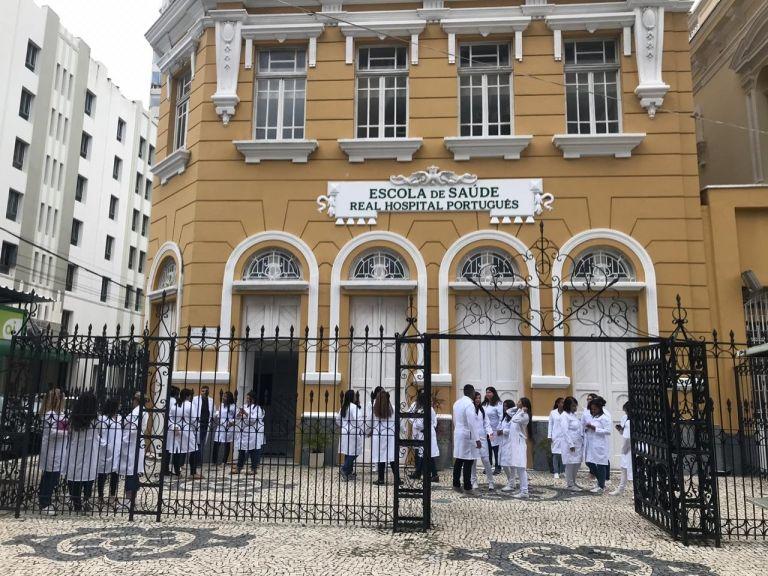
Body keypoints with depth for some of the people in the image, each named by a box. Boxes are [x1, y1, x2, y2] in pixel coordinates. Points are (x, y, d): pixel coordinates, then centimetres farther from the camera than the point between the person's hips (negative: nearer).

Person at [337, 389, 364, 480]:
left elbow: (338, 419, 18)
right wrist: (363, 429, -14)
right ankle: (345, 469, -12)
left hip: (344, 432, 9)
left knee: (348, 452, 12)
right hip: (352, 433, -9)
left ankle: (349, 471, 16)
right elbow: (358, 420, -23)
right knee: (354, 452, -4)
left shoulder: (343, 407, 11)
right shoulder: (354, 407, -14)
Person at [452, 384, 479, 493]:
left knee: (458, 460, 13)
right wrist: (477, 439, -18)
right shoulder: (469, 404, -16)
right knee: (467, 462, -2)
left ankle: (456, 484, 18)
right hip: (467, 435, -8)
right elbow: (471, 423, -20)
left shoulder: (457, 403, 10)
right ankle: (467, 487, 3)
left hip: (457, 434, 8)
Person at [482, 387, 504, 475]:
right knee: (487, 449, 10)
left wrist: (499, 429, -15)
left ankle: (497, 467, 10)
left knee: (496, 449, 0)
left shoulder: (498, 404, -8)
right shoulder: (484, 404, 11)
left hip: (494, 431, -5)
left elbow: (501, 417, -12)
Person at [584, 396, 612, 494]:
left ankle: (601, 486, 10)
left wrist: (594, 428, -21)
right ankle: (600, 482, 24)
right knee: (589, 463, 8)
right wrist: (587, 429, 5)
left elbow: (607, 431, -18)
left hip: (600, 446, -8)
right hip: (591, 445, 8)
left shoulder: (604, 418, -10)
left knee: (600, 464, -1)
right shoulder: (593, 417, 15)